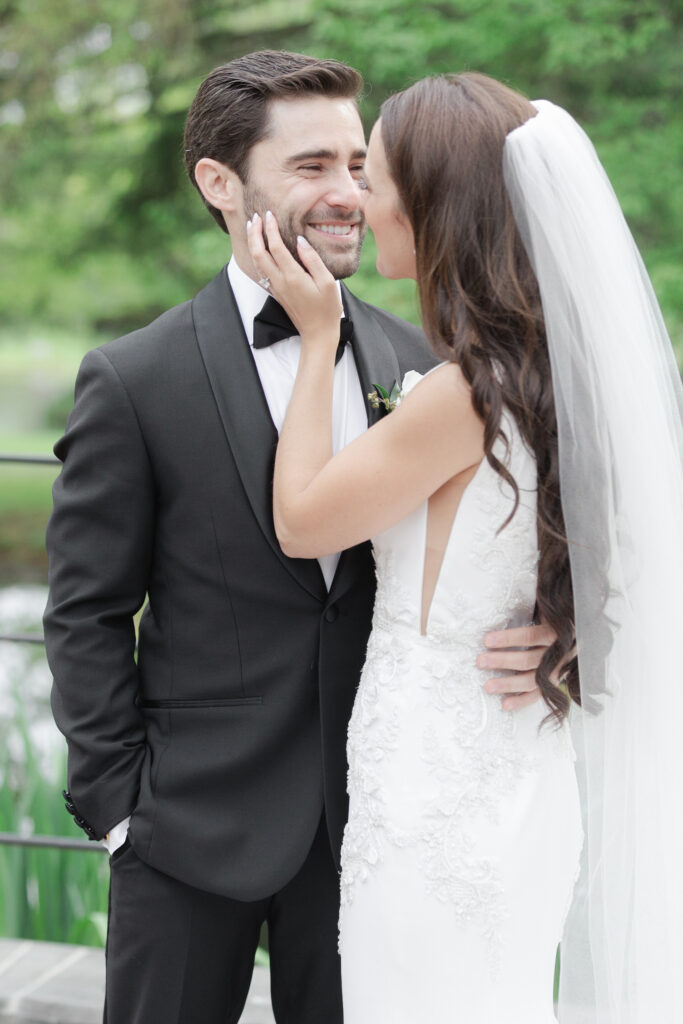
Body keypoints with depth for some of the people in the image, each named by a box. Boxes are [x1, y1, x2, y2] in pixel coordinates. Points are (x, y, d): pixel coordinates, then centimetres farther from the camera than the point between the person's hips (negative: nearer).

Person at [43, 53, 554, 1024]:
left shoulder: (414, 359, 0)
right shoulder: (134, 381, -10)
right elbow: (87, 615, -6)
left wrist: (518, 636, -14)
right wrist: (120, 803, -7)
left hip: (366, 816, 3)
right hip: (193, 822, -3)